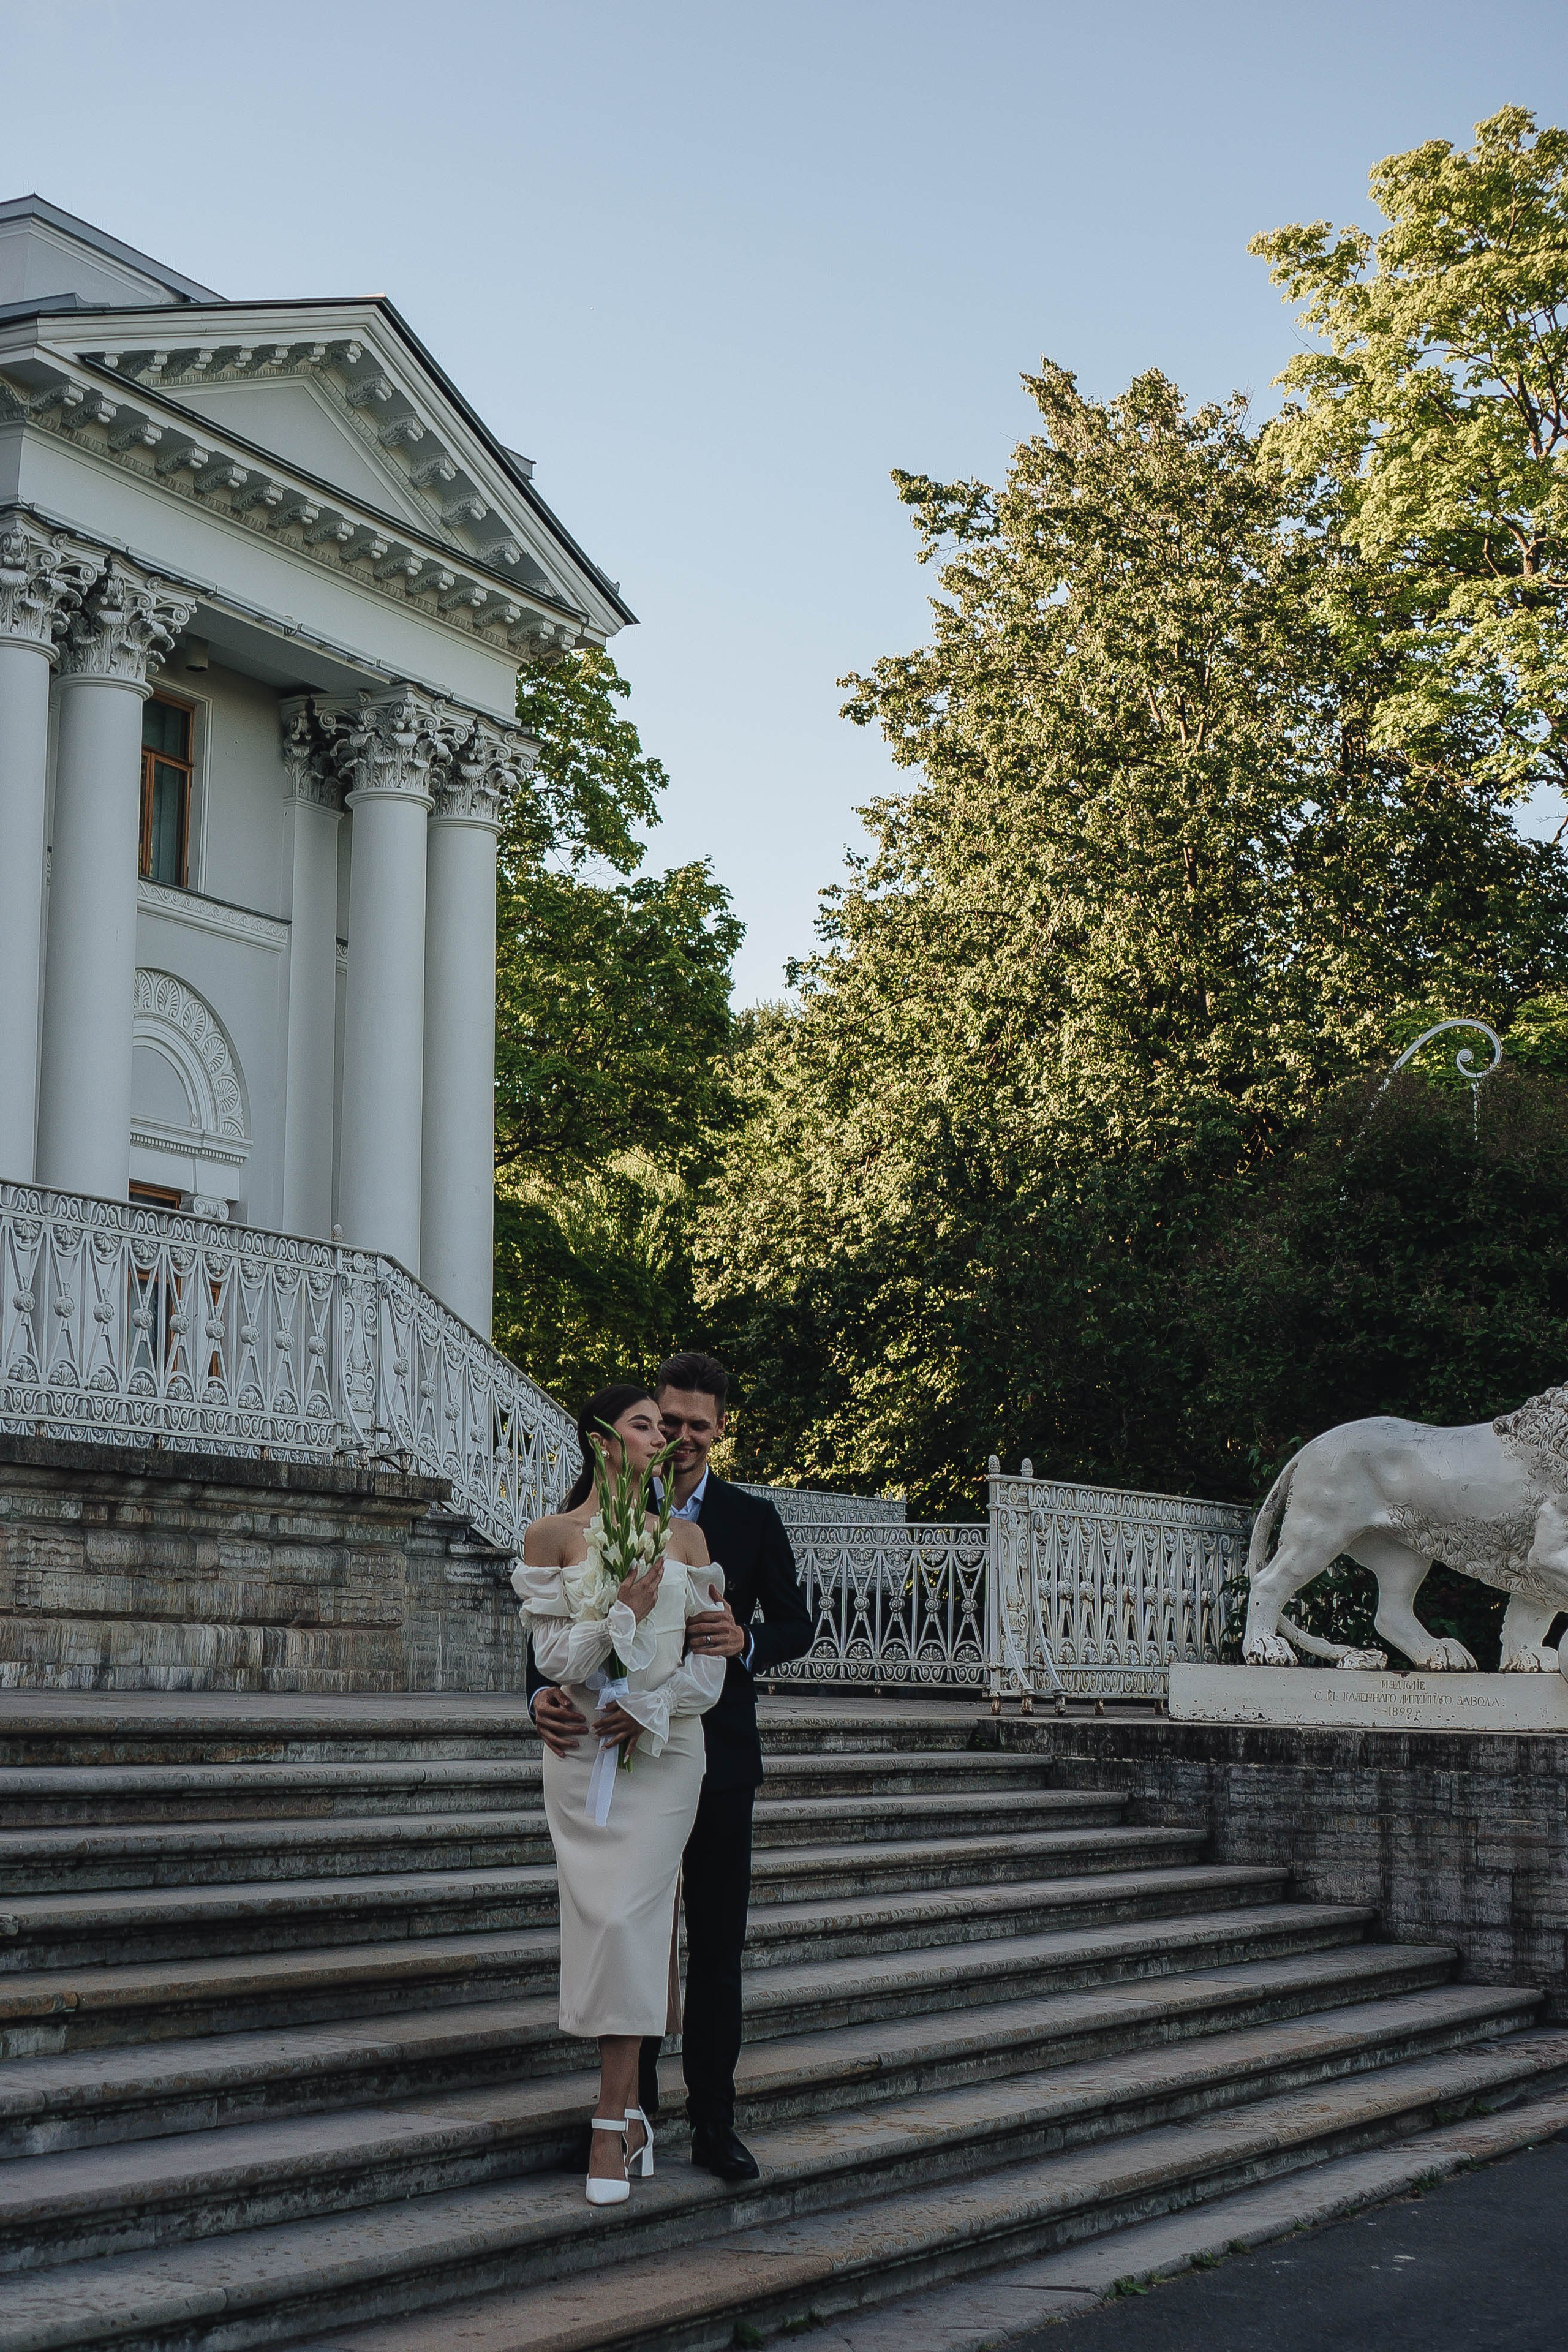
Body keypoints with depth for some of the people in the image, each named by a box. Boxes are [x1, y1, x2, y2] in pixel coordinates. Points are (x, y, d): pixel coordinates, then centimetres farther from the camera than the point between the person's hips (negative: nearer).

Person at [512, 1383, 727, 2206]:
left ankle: (611, 2123, -6)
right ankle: (630, 2110, 15)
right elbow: (555, 1656, -5)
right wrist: (624, 1611, -18)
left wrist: (647, 1709, -9)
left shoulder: (684, 1538, 7)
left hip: (663, 1749, 0)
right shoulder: (552, 1537, 1)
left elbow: (709, 1665, 5)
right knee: (601, 1918, 0)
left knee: (628, 1920, -10)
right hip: (583, 1753, 0)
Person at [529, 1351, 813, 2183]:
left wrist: (746, 1641, -16)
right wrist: (544, 1694, -25)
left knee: (717, 1948, 5)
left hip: (718, 1756, 1)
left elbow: (797, 1623, 7)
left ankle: (713, 2121, 15)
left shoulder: (752, 1519, 4)